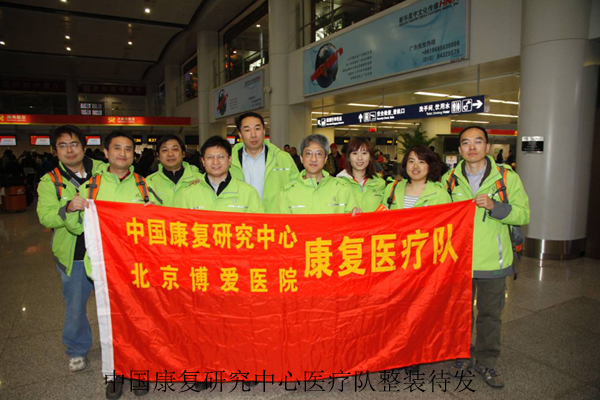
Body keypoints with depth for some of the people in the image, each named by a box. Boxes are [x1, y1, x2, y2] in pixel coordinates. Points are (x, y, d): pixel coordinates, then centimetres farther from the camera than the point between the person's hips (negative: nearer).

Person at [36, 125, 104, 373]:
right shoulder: (50, 181, 0)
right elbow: (46, 217, -13)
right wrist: (67, 209, -32)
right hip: (72, 256, 0)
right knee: (75, 306, 13)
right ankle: (77, 350, 37)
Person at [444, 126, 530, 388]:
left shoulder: (507, 177, -4)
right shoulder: (449, 180, 1)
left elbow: (523, 214, -7)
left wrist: (495, 206, -23)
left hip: (493, 260, -1)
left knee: (490, 313, 12)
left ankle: (486, 362, 31)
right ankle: (463, 356, 34)